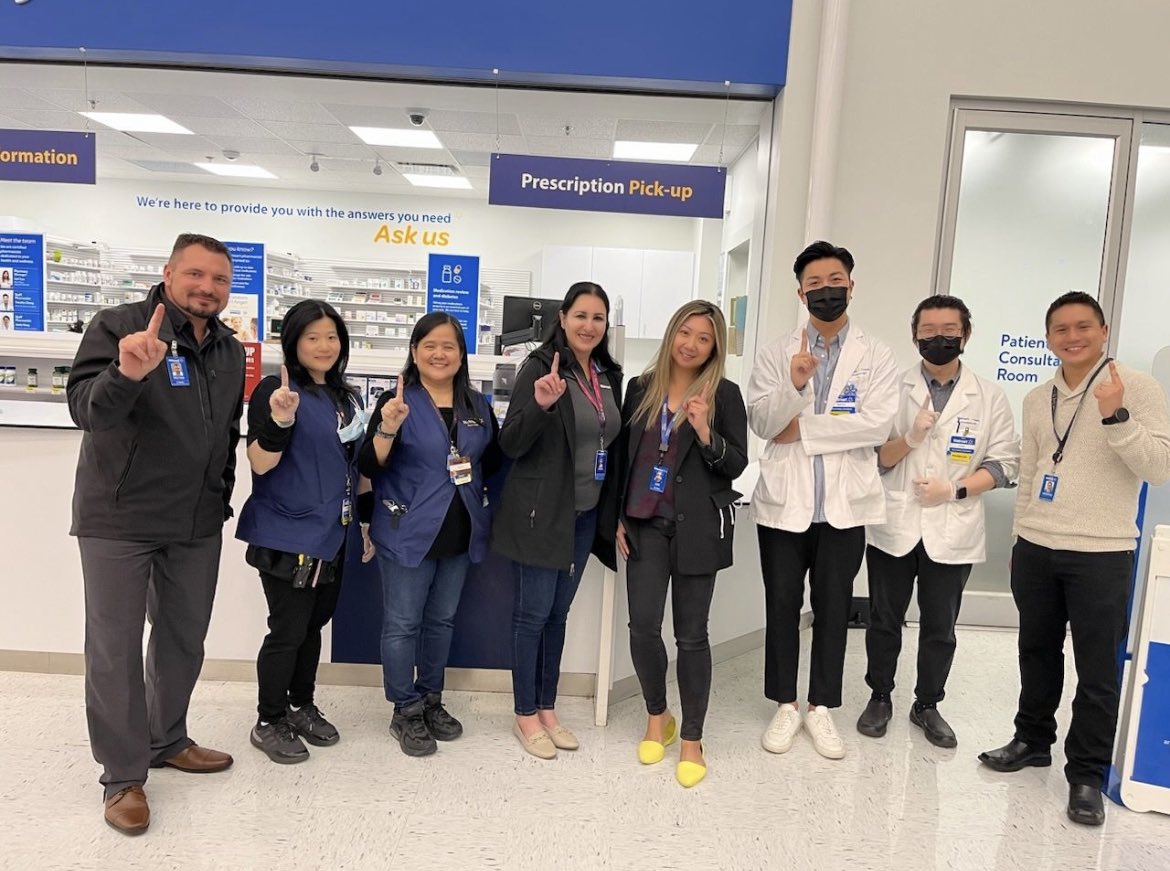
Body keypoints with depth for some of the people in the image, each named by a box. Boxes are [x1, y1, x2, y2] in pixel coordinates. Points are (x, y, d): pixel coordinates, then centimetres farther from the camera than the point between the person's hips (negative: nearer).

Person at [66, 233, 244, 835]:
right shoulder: (117, 326, -11)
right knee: (115, 647, 4)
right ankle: (123, 775, 18)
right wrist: (126, 374, -44)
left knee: (184, 638, 16)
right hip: (119, 519, -5)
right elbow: (85, 408, -24)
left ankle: (166, 741, 35)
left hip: (198, 523, 6)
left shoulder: (230, 351, 7)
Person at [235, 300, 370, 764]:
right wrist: (280, 420, -33)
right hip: (287, 535, -7)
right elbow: (260, 463, -17)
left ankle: (302, 707, 33)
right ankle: (268, 722, 18)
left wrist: (367, 510, 17)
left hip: (330, 533, 7)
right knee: (287, 630, 0)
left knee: (313, 625, 17)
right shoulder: (275, 391, -11)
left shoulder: (347, 397, 11)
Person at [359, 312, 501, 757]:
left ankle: (431, 701, 33)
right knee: (402, 624, 4)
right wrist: (387, 428, -30)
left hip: (461, 534, 5)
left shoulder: (478, 406, 6)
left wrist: (472, 469, -3)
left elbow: (494, 461, 17)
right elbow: (369, 466, -14)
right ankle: (406, 712, 20)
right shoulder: (396, 401, -9)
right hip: (408, 532, -5)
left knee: (442, 622, 17)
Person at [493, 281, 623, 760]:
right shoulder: (540, 367, -12)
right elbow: (510, 445, -14)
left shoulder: (609, 375, 7)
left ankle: (548, 709, 29)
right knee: (534, 613, 4)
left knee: (558, 612, 16)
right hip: (542, 511, -6)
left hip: (586, 513, 6)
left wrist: (613, 513, 13)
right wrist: (540, 404, -32)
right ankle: (525, 715, 20)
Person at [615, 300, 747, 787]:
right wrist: (618, 517, 7)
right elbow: (623, 457, 11)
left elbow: (736, 465, -4)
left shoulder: (724, 394, -2)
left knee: (691, 635, 4)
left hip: (697, 528, -2)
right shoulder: (641, 388, 7)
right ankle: (657, 718, 27)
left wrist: (706, 433, -22)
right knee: (643, 626, 1)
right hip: (646, 525, 3)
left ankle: (691, 740, 20)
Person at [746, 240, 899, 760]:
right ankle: (785, 706, 26)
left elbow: (877, 425, -12)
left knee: (833, 610, 11)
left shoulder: (875, 357, 2)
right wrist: (793, 385, -24)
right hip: (784, 501, 0)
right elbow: (760, 422, -7)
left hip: (844, 504, 0)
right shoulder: (777, 353, 3)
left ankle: (821, 708, 27)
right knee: (782, 608, 9)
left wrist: (804, 430, -12)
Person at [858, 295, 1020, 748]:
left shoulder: (989, 396, 3)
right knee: (884, 620, 11)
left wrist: (955, 489, -13)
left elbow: (1004, 461, 0)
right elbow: (873, 458, -1)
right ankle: (879, 698, 29)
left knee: (940, 628, 12)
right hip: (893, 527, 0)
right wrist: (910, 438, -19)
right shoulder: (894, 389, 1)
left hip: (952, 531, 1)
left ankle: (927, 705, 31)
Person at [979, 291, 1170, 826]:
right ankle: (1032, 740, 33)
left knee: (1098, 672, 3)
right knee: (1037, 653, 16)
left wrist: (1115, 417, -24)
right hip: (1035, 549, 5)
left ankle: (1087, 775, 16)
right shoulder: (1036, 399, 11)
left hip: (1101, 555, -5)